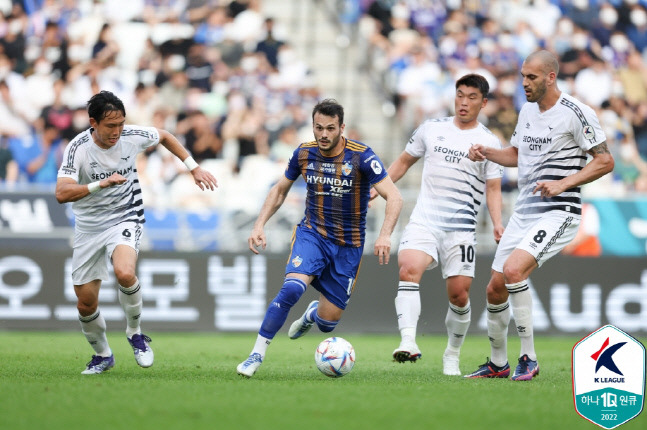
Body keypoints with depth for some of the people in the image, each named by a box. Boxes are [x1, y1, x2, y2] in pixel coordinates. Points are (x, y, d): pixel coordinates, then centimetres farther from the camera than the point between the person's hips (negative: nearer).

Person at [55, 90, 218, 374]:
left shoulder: (131, 136, -10)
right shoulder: (78, 148, -19)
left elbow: (164, 137, 14)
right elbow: (62, 194, -32)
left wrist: (194, 168, 12)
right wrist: (100, 184, -45)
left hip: (125, 220, 0)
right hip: (89, 227, 0)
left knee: (125, 273, -31)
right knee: (86, 303, 3)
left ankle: (135, 333, -6)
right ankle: (102, 355, 31)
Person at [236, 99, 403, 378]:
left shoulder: (361, 157, -16)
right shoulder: (304, 154, -5)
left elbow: (394, 197, -18)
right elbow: (279, 190, 12)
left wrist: (385, 235, -33)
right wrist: (259, 225, 0)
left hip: (348, 246, -1)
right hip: (311, 234, 1)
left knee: (328, 323, 2)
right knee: (291, 289, -29)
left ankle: (312, 314, 42)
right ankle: (257, 355, -20)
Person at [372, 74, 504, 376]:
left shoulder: (489, 142, 6)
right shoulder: (431, 129, 10)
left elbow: (493, 189, 6)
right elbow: (405, 161, 21)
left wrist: (497, 224, -8)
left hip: (461, 229, 0)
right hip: (423, 222, 0)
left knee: (459, 294, -4)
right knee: (409, 269, -26)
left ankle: (452, 355, 20)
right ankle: (408, 342, -37)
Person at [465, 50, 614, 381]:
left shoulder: (575, 114, -11)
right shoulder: (527, 110, 12)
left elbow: (605, 161, -10)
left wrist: (563, 184, -19)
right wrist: (487, 153, 8)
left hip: (559, 212, -8)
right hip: (525, 211, 8)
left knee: (513, 269, -28)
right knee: (495, 288, 6)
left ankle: (528, 359, -18)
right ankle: (498, 363, 24)